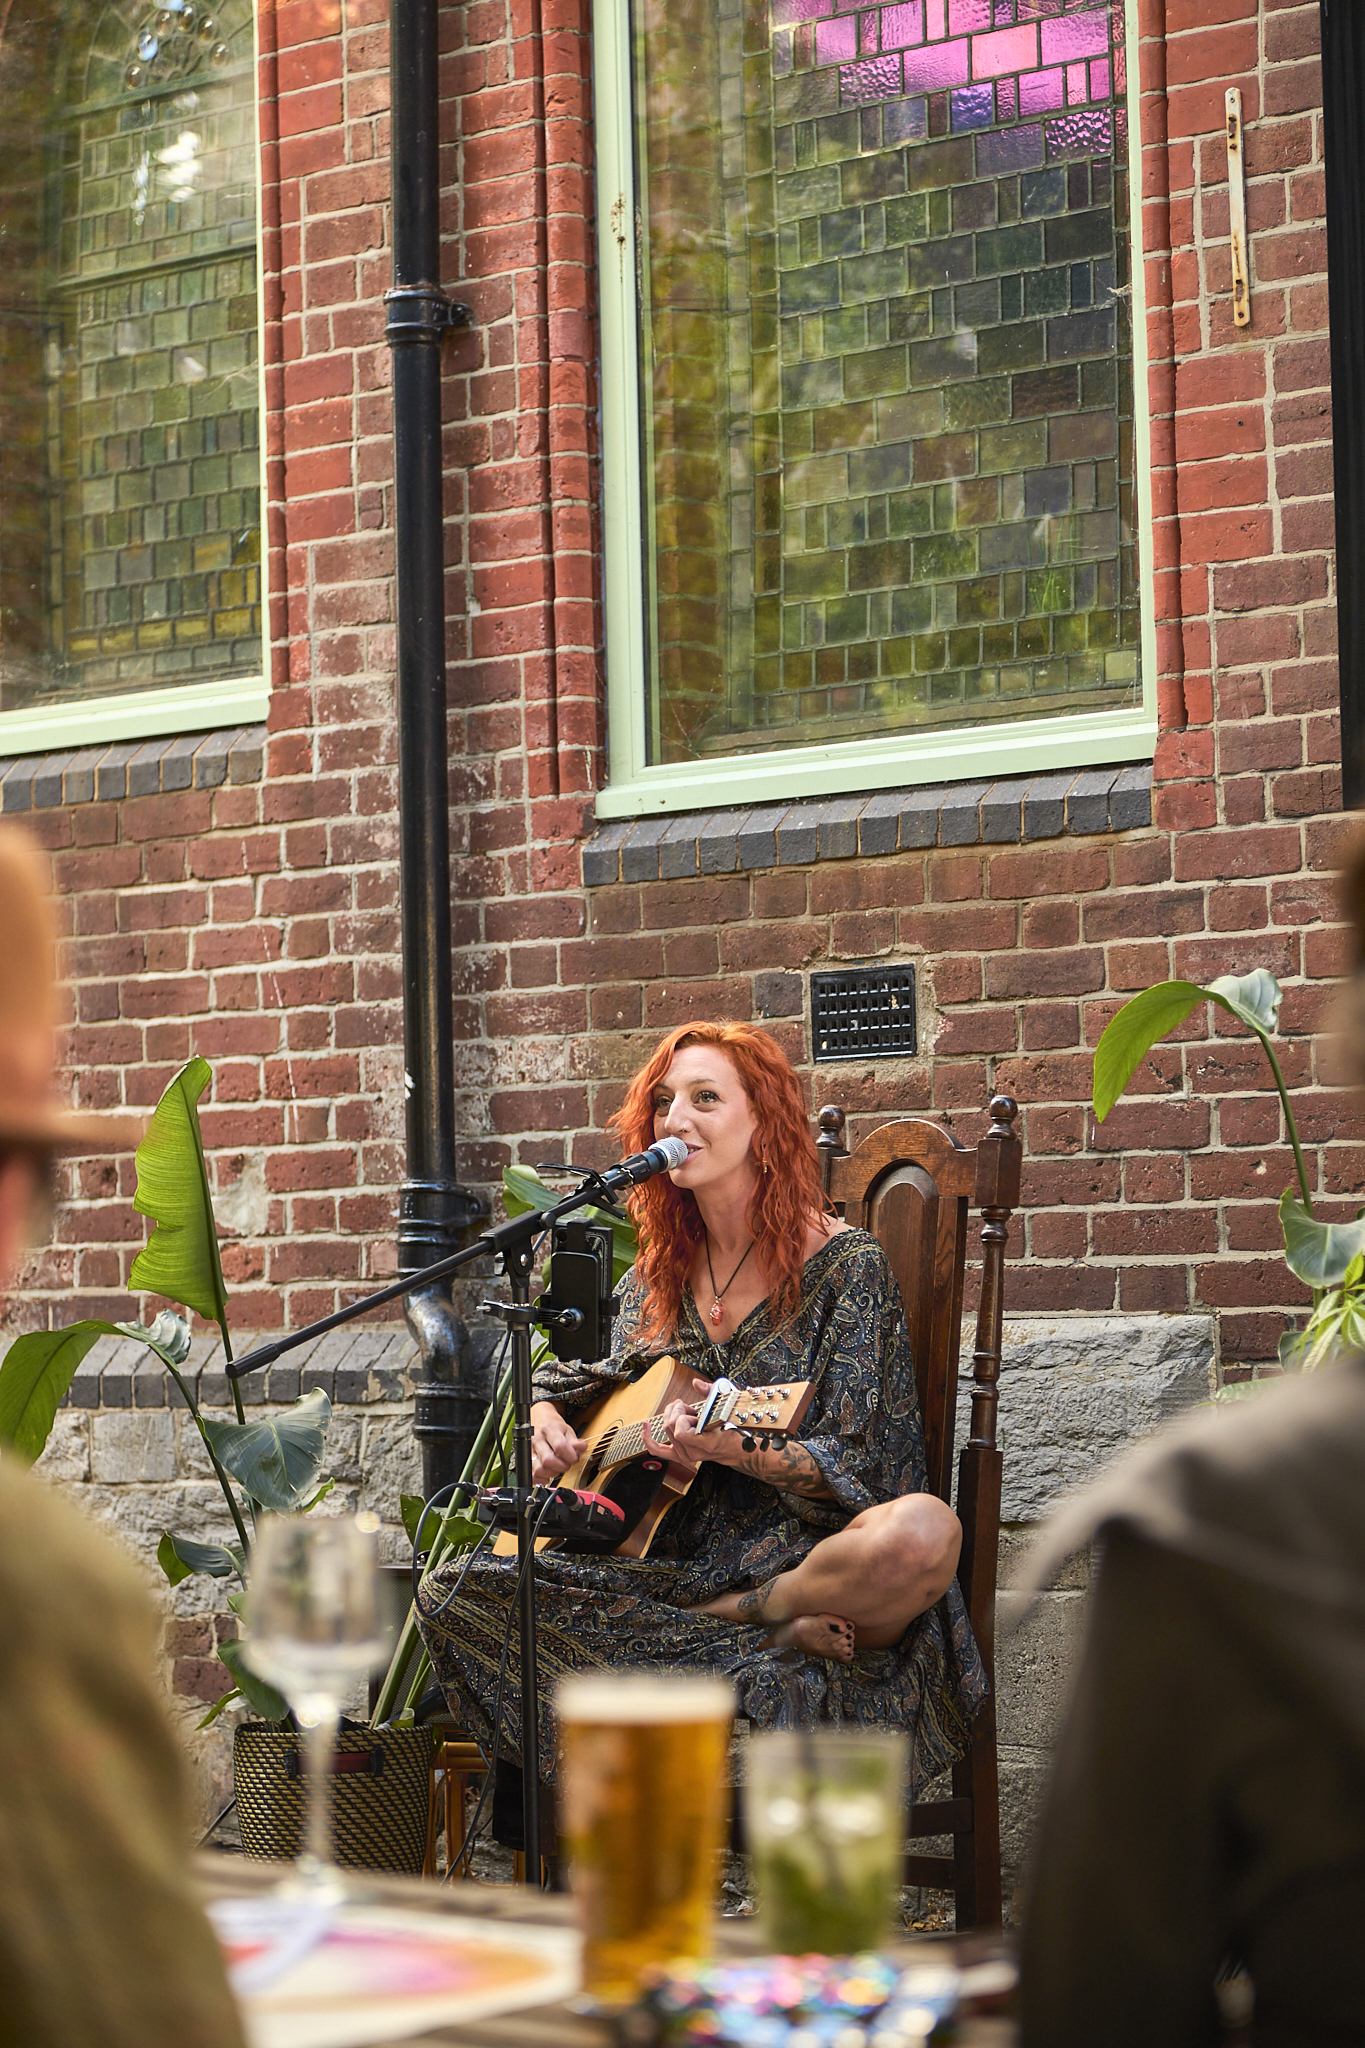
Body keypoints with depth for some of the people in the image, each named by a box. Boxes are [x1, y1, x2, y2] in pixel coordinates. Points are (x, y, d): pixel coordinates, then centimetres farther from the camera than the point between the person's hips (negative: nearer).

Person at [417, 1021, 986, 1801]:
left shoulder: (846, 1265, -4)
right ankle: (772, 1645, -17)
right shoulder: (660, 1275, 12)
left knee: (924, 1534, -40)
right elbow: (585, 1383, 29)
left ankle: (722, 1618, -12)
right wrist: (543, 1414, 4)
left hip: (805, 1558, -5)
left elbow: (851, 1473, -10)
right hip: (673, 1556, 5)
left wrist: (731, 1447, -28)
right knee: (455, 1589, -18)